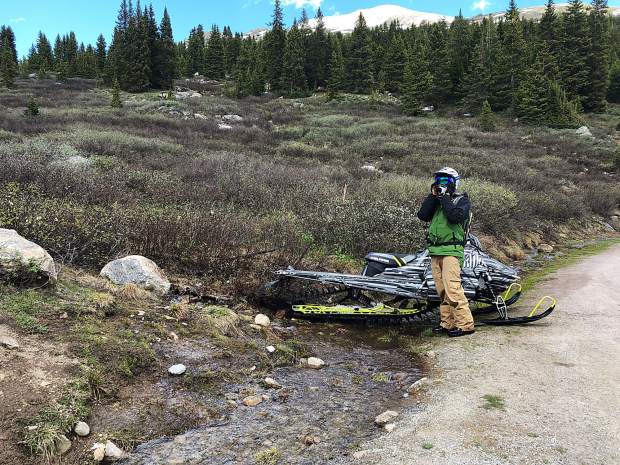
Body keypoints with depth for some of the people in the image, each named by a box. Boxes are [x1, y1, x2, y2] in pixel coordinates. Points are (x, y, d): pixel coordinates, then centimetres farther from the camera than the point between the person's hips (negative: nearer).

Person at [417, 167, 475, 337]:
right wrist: (433, 196, 0)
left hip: (452, 250, -6)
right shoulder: (435, 201, 20)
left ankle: (465, 324, -11)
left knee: (452, 288, -15)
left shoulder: (462, 200, 3)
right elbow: (422, 215, 3)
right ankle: (448, 323, 14)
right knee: (442, 290, 8)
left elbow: (455, 216, -18)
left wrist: (444, 198, -10)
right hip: (434, 251, 7)